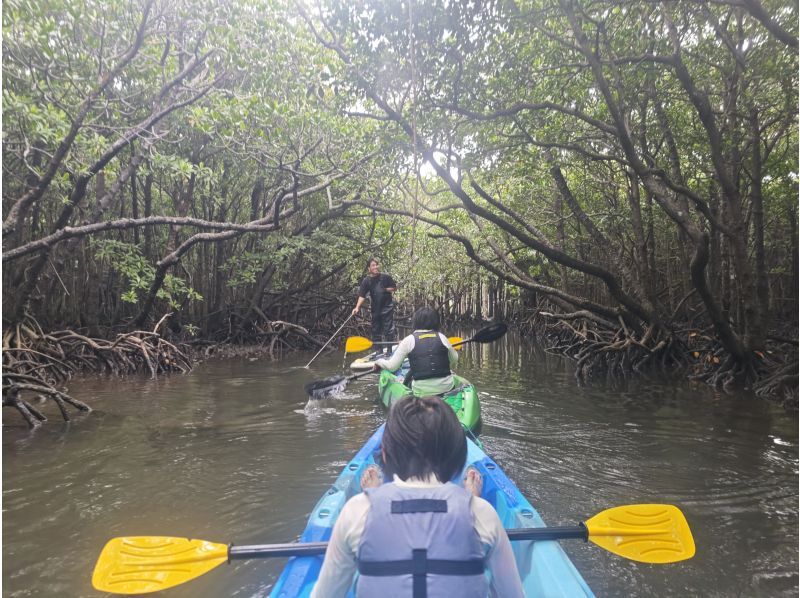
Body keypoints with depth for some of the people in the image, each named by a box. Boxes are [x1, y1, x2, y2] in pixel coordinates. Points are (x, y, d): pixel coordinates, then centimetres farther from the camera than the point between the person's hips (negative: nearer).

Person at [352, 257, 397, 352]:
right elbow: (362, 295, -12)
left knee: (389, 330, -5)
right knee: (376, 330, 10)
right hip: (375, 309, 3)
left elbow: (395, 288, 6)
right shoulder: (366, 281, -4)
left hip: (387, 307, -2)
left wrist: (386, 289, -12)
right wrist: (357, 307, -25)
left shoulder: (385, 277, -5)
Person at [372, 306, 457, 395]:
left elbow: (391, 366, -5)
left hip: (421, 391, -1)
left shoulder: (409, 340, -5)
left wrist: (378, 361, 16)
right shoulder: (441, 337, 1)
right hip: (447, 387, 1)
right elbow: (454, 360, 13)